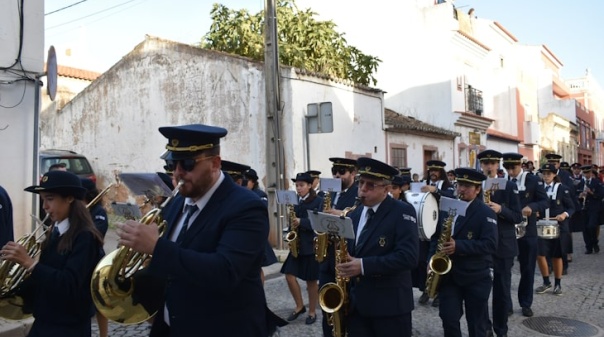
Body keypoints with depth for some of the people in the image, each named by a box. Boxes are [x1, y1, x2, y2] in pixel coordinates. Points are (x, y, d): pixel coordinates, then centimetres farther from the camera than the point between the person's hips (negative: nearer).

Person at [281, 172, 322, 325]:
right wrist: (292, 226, -5)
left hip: (312, 245, -5)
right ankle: (299, 306, 20)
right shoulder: (296, 201, 9)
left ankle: (312, 312, 19)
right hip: (297, 244, 6)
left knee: (311, 280, 4)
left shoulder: (318, 201, -7)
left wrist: (301, 222, -24)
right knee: (289, 276, 1)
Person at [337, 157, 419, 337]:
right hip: (356, 304, 6)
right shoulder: (355, 215, 12)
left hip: (391, 304, -6)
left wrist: (364, 265, -25)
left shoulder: (403, 212, -9)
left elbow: (408, 256, -20)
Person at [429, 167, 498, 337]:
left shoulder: (486, 213, -9)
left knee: (476, 323, 10)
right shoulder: (446, 208, 7)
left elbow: (490, 244, -20)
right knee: (448, 319, 1)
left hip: (476, 278, -4)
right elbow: (436, 237, 13)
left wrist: (458, 246, -29)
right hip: (448, 275, 4)